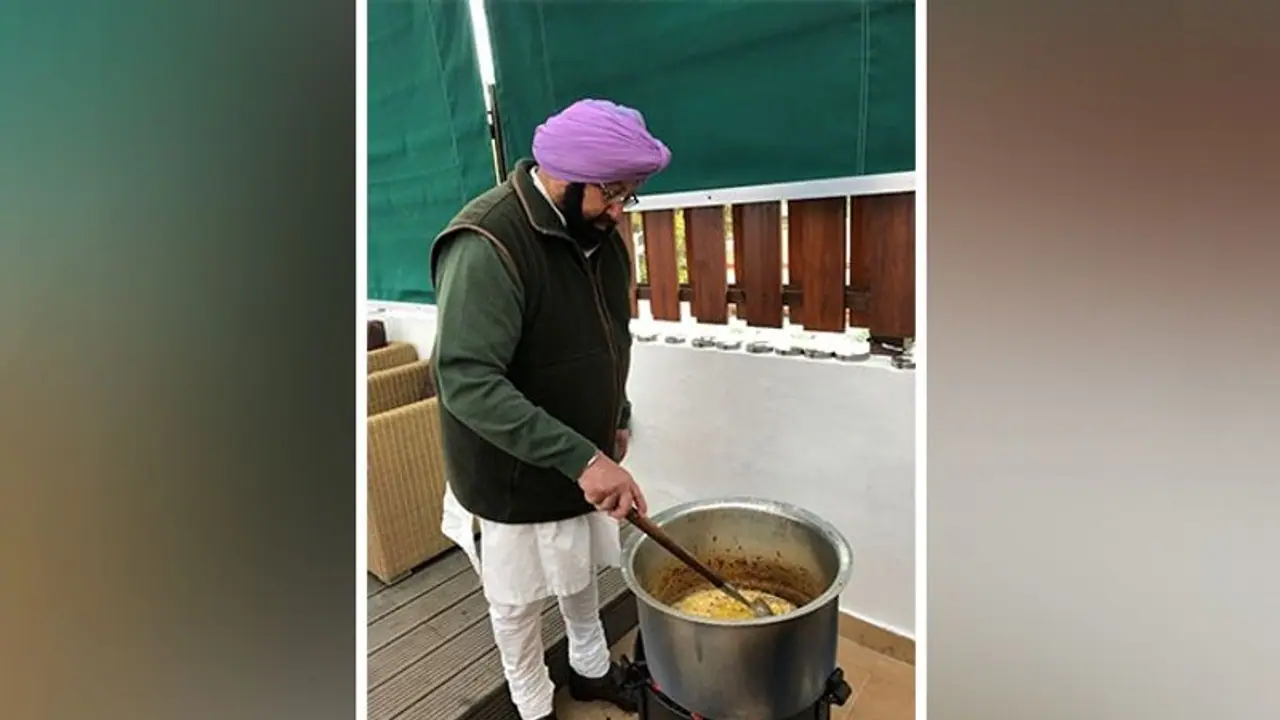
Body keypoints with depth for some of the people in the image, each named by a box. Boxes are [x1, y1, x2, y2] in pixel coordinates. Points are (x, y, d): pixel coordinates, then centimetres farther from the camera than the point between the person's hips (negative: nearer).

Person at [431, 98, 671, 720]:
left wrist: (617, 418, 12)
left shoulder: (595, 228, -2)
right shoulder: (486, 246, -27)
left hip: (586, 456, 7)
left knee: (582, 572, 26)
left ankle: (592, 670, 51)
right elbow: (466, 381, -34)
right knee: (519, 600, 16)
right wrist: (580, 458, -37)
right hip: (513, 473, -7)